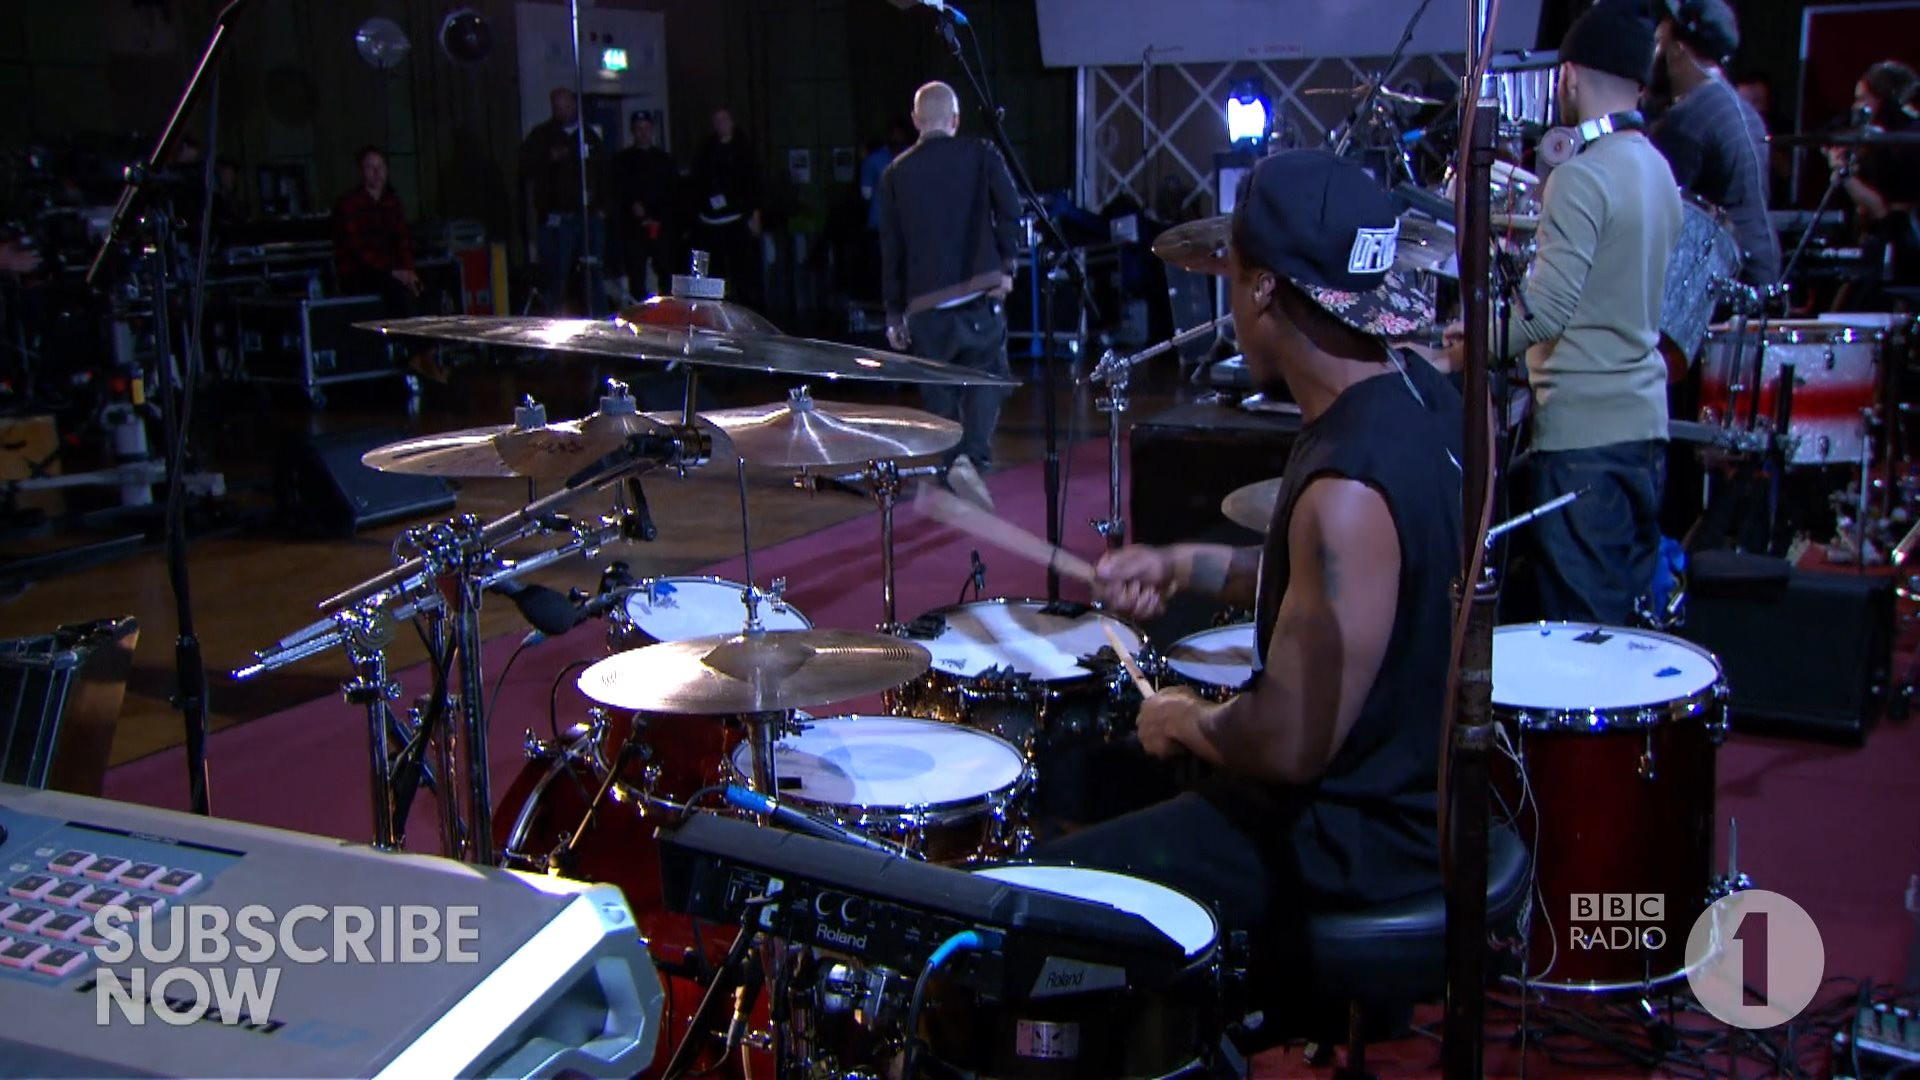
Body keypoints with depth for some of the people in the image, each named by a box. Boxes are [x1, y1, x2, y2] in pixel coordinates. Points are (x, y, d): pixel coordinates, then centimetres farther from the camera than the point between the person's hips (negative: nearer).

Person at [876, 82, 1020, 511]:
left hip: (925, 304, 2)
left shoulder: (896, 172, 9)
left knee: (940, 393, 12)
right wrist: (1006, 265, 0)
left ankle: (950, 471, 11)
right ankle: (973, 457, -16)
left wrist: (894, 313, 11)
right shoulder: (981, 155, 3)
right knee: (986, 377, 7)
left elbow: (890, 248, 8)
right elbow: (1010, 210, -11)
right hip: (978, 294, -2)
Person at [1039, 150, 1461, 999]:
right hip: (1419, 783, 10)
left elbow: (1293, 744, -30)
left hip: (1354, 835, -10)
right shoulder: (1420, 394, -2)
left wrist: (1189, 723, -10)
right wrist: (1189, 566, 7)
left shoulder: (1350, 484, -32)